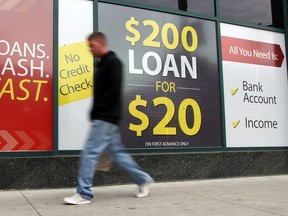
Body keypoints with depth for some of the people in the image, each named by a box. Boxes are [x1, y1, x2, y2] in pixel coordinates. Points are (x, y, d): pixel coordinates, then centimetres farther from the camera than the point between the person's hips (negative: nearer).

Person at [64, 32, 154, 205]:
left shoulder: (113, 62, -9)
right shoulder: (101, 64, 19)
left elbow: (114, 91, -19)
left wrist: (97, 110, -15)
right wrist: (95, 112, 8)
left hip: (107, 117, -10)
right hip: (104, 118, 10)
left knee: (90, 152, -9)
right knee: (117, 152, 13)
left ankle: (84, 194, -2)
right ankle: (143, 179, 23)